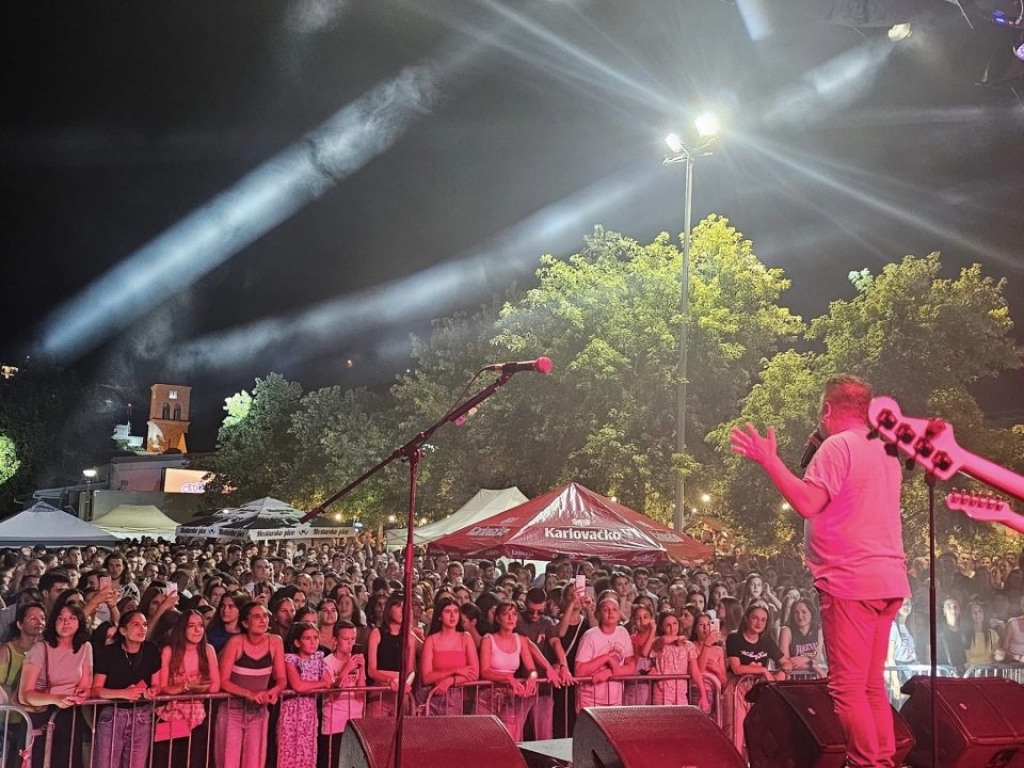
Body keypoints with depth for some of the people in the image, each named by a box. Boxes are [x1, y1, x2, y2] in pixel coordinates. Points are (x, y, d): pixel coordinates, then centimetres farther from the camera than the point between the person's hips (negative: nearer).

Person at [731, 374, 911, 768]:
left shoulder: (837, 445, -9)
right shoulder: (884, 451, 18)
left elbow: (807, 503, -21)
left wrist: (768, 459, -15)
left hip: (850, 580, -9)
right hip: (888, 578, 9)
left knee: (848, 687, -4)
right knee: (872, 686, 14)